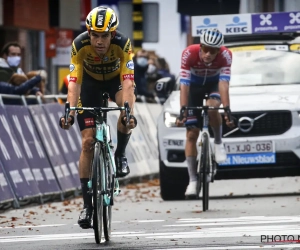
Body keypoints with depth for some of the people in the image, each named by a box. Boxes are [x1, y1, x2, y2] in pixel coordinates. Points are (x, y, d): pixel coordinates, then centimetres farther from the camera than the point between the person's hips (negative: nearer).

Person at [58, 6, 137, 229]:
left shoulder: (122, 43, -33)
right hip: (91, 82, 1)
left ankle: (120, 155, -9)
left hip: (116, 79, -1)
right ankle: (87, 204, -3)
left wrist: (129, 111, -54)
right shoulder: (80, 45, -31)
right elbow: (74, 81, -34)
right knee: (88, 141, -9)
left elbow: (127, 81, -40)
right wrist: (70, 111, -49)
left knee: (126, 104, -36)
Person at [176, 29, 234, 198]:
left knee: (212, 107, -36)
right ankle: (193, 180, -1)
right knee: (192, 134, -6)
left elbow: (224, 84, -37)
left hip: (214, 84, 0)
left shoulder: (225, 55, -32)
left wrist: (227, 110, -47)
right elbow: (184, 85, -35)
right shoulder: (189, 54, -33)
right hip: (195, 85, 0)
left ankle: (219, 143, -10)